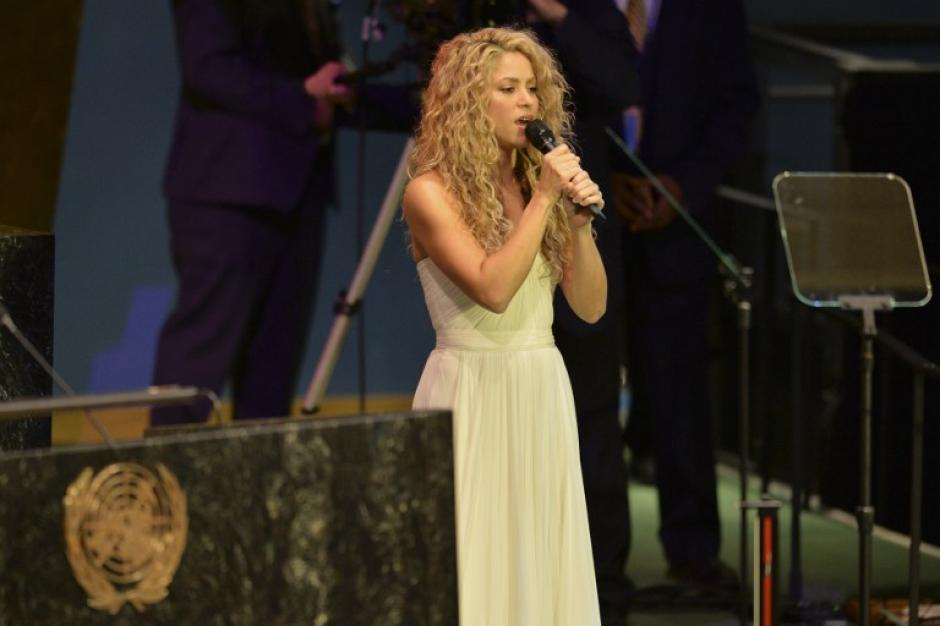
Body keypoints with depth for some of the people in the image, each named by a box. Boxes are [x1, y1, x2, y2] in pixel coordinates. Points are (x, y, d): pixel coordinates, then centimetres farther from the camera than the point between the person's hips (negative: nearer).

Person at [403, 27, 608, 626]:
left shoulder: (537, 182, 9)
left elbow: (591, 306, 8)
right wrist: (544, 200, -15)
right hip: (474, 391, -6)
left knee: (542, 559, 7)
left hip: (544, 393, 6)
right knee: (474, 561, -6)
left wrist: (581, 221, -6)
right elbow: (493, 289, -20)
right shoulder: (432, 192, -8)